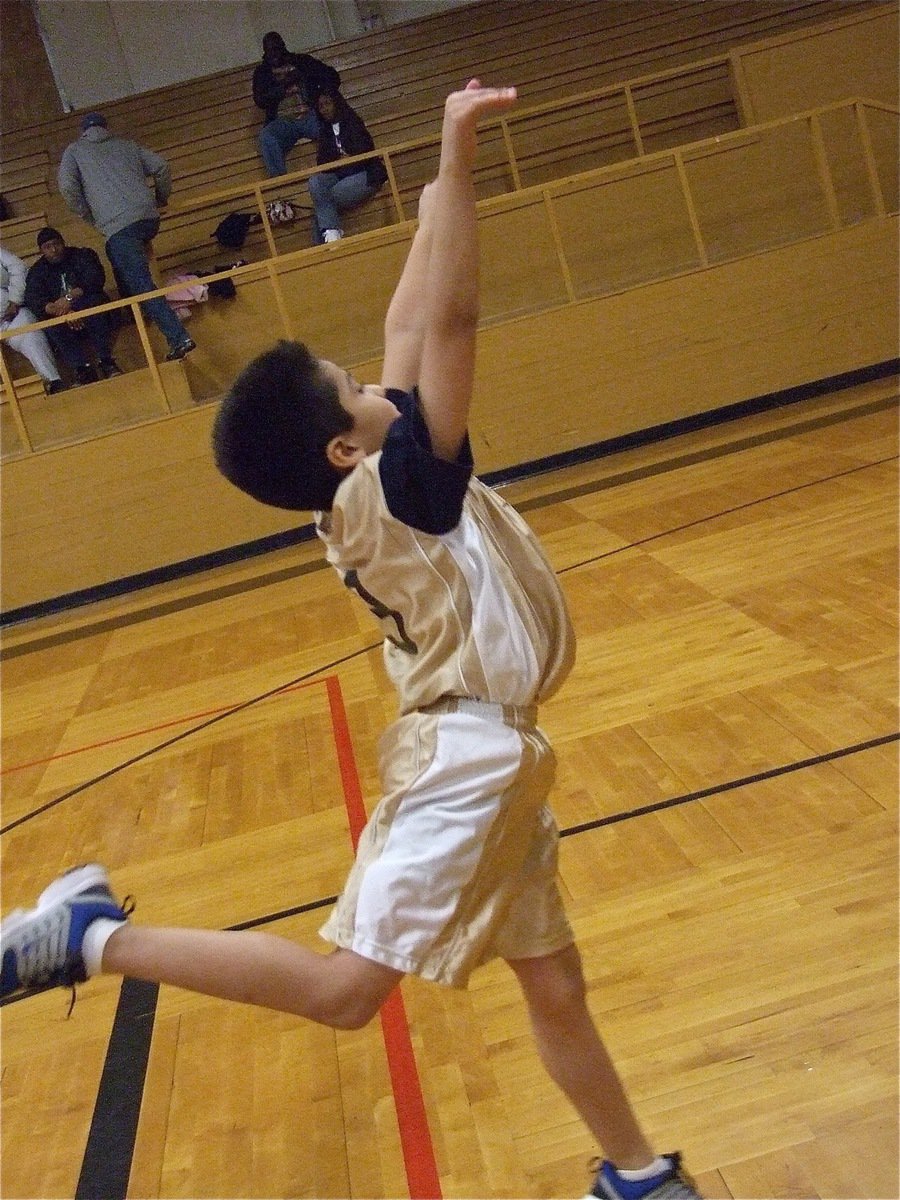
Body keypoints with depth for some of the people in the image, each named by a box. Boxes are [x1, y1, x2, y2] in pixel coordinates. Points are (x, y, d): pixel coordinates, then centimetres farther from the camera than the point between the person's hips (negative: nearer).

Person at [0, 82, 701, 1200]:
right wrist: (457, 157, -23)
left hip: (494, 754, 9)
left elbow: (411, 326, 15)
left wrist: (443, 186, 21)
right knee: (346, 983, -13)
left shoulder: (367, 481, 6)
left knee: (554, 982, 17)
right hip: (466, 752, -9)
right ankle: (91, 934, -8)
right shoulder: (393, 483, -16)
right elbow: (451, 321, -25)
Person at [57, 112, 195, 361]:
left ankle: (179, 338, -23)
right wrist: (161, 199, 29)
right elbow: (161, 167, 15)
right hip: (149, 217, 5)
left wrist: (88, 216, 11)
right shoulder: (126, 145, 24)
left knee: (142, 283, -11)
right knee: (123, 265, 33)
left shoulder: (74, 150, 16)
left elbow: (67, 186, 0)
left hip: (118, 225, -5)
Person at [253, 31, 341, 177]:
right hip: (283, 121, 0)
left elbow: (332, 77, 10)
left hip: (310, 116, 0)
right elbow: (260, 101, 2)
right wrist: (284, 84, -8)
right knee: (266, 136, -33)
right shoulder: (262, 72, 17)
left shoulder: (302, 61, 16)